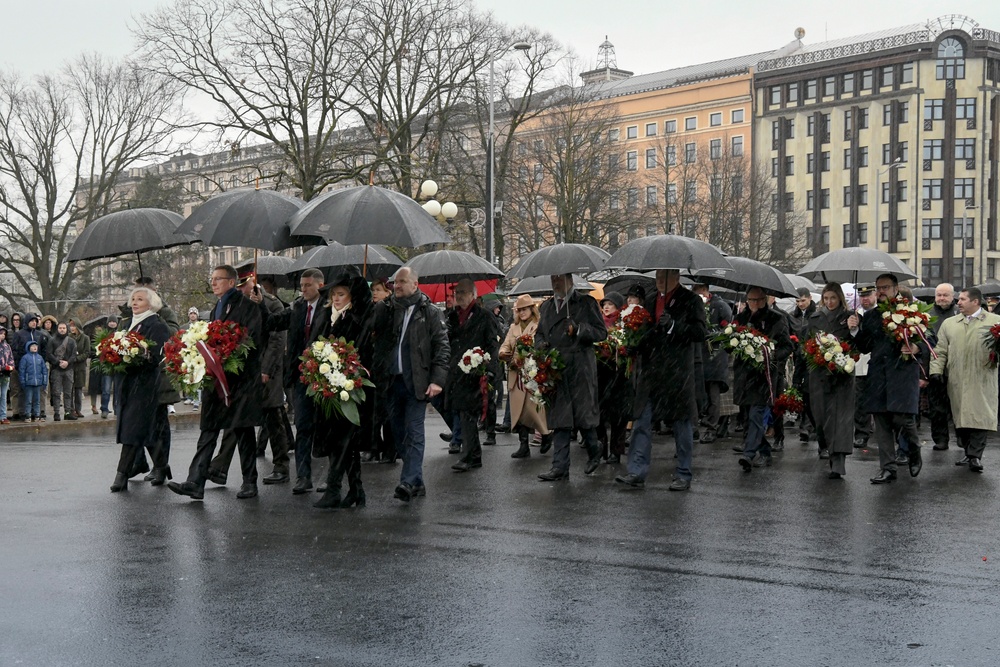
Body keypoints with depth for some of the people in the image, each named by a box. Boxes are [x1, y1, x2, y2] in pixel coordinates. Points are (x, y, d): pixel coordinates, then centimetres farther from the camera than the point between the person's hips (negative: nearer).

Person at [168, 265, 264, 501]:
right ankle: (195, 483, -2)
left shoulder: (248, 307, -7)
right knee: (208, 430, 1)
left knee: (243, 430, 2)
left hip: (242, 377, -7)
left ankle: (250, 482, 12)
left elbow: (254, 342, -14)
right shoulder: (217, 308, 19)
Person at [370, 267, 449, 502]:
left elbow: (442, 347, -1)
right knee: (399, 433, 9)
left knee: (413, 433, -7)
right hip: (391, 382, 4)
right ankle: (417, 482, 19)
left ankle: (409, 481, -11)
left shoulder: (429, 313, 1)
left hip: (416, 383, -4)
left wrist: (437, 379, -11)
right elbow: (367, 332, 5)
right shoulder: (384, 309, 9)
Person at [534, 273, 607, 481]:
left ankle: (594, 451, 27)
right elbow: (539, 333, 26)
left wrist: (578, 329, -17)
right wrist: (541, 344, 4)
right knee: (559, 417, 2)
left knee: (583, 414, -1)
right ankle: (560, 467, 3)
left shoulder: (586, 303, 1)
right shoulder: (546, 306, 19)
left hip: (579, 369, -5)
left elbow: (601, 332, -3)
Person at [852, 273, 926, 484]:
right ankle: (887, 469, 11)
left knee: (903, 418, -12)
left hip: (904, 372, -4)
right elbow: (864, 347, 18)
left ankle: (914, 454, 18)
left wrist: (916, 348, -17)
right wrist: (855, 330, 2)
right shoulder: (870, 316, 16)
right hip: (878, 376, 4)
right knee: (882, 424, 4)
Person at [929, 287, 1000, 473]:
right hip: (956, 381, 4)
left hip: (982, 380, -3)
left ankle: (975, 455, -5)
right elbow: (940, 351, 11)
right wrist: (936, 370, -1)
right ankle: (969, 453, 16)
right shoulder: (949, 323, 14)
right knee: (961, 416, 6)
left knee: (979, 416, -8)